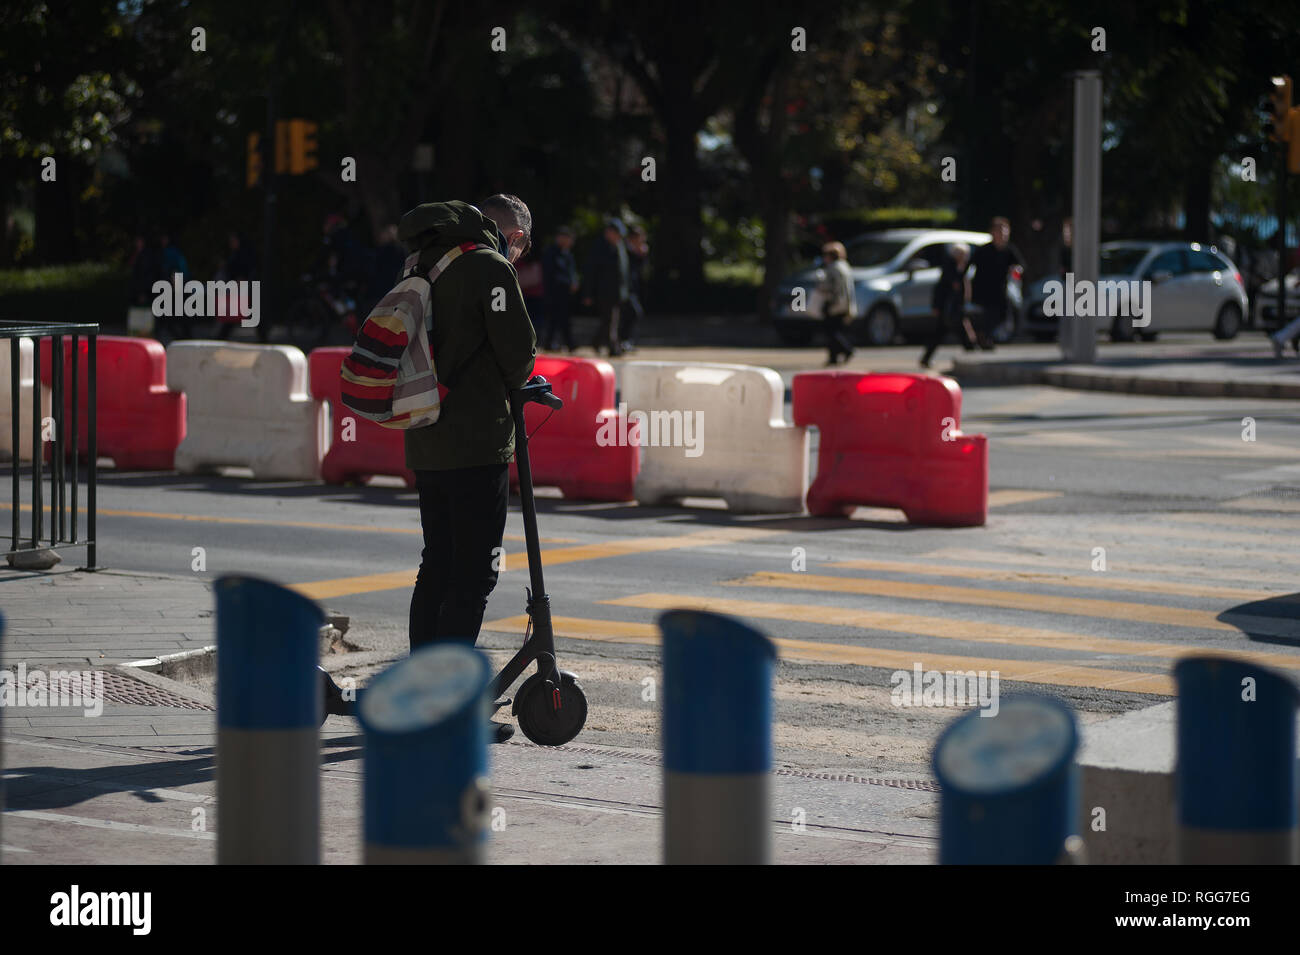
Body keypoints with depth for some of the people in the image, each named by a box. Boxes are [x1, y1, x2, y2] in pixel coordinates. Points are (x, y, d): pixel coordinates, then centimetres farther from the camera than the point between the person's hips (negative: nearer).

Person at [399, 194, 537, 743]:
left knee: (438, 566, 15)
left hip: (426, 443, 8)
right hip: (477, 442, -8)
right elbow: (518, 347, -15)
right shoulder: (491, 268, -10)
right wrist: (513, 384, 8)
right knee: (475, 570, -6)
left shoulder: (426, 264, 15)